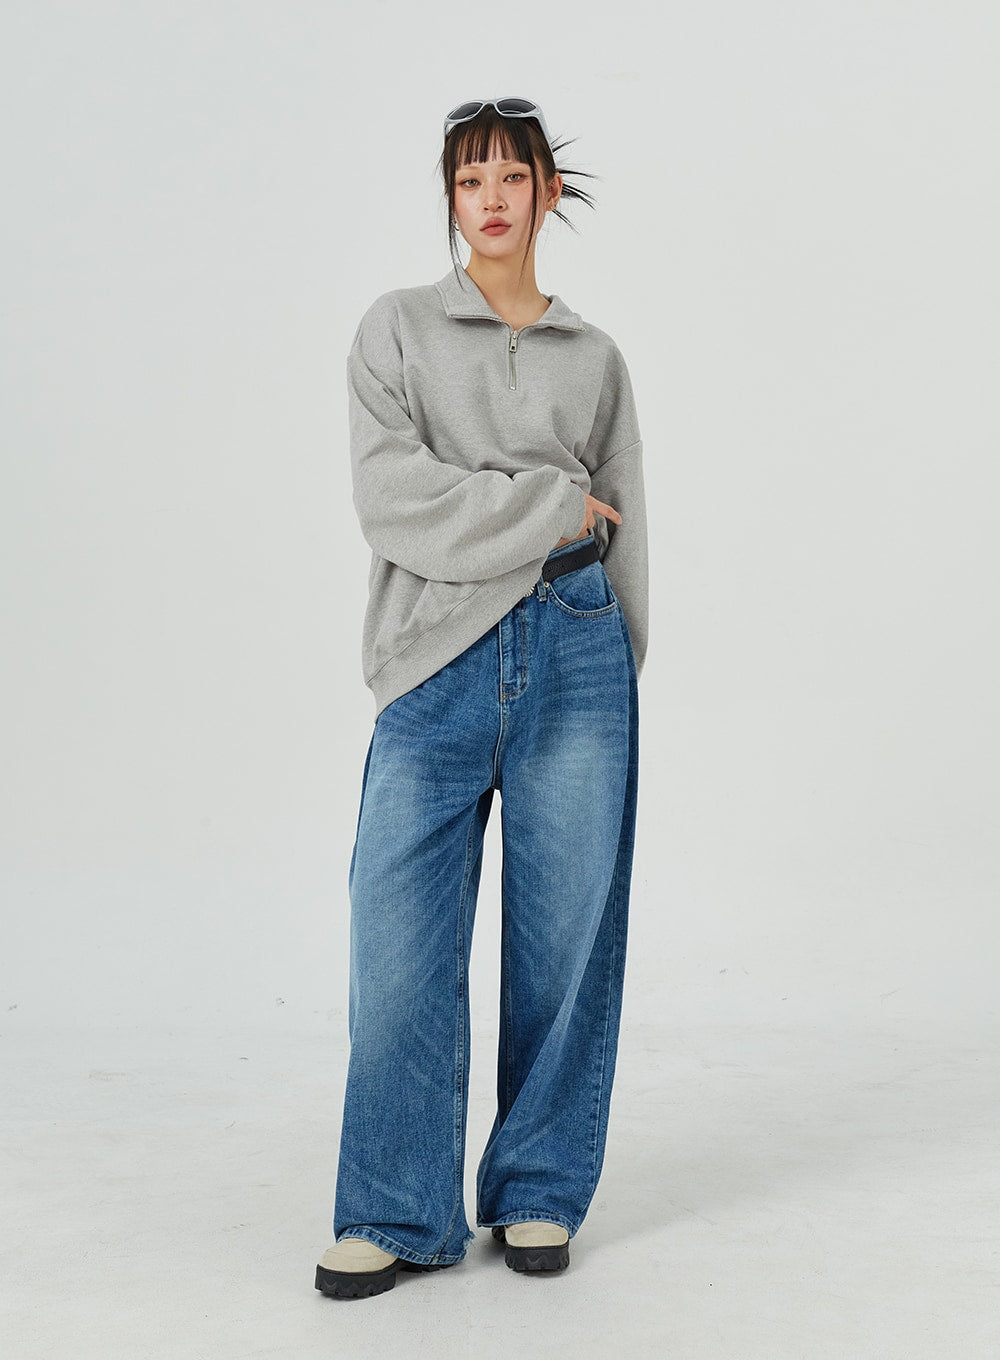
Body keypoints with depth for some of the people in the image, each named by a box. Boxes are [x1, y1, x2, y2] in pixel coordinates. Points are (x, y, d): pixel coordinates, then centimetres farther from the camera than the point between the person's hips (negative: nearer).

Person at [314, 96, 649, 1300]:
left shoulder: (594, 357, 14)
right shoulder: (397, 329, 7)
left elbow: (620, 535, 15)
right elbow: (393, 502, -7)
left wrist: (615, 678, 12)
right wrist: (552, 503, -6)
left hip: (574, 657, 2)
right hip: (439, 663, -1)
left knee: (564, 936, 4)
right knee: (399, 943, -3)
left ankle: (539, 1193, 21)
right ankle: (397, 1218, 12)